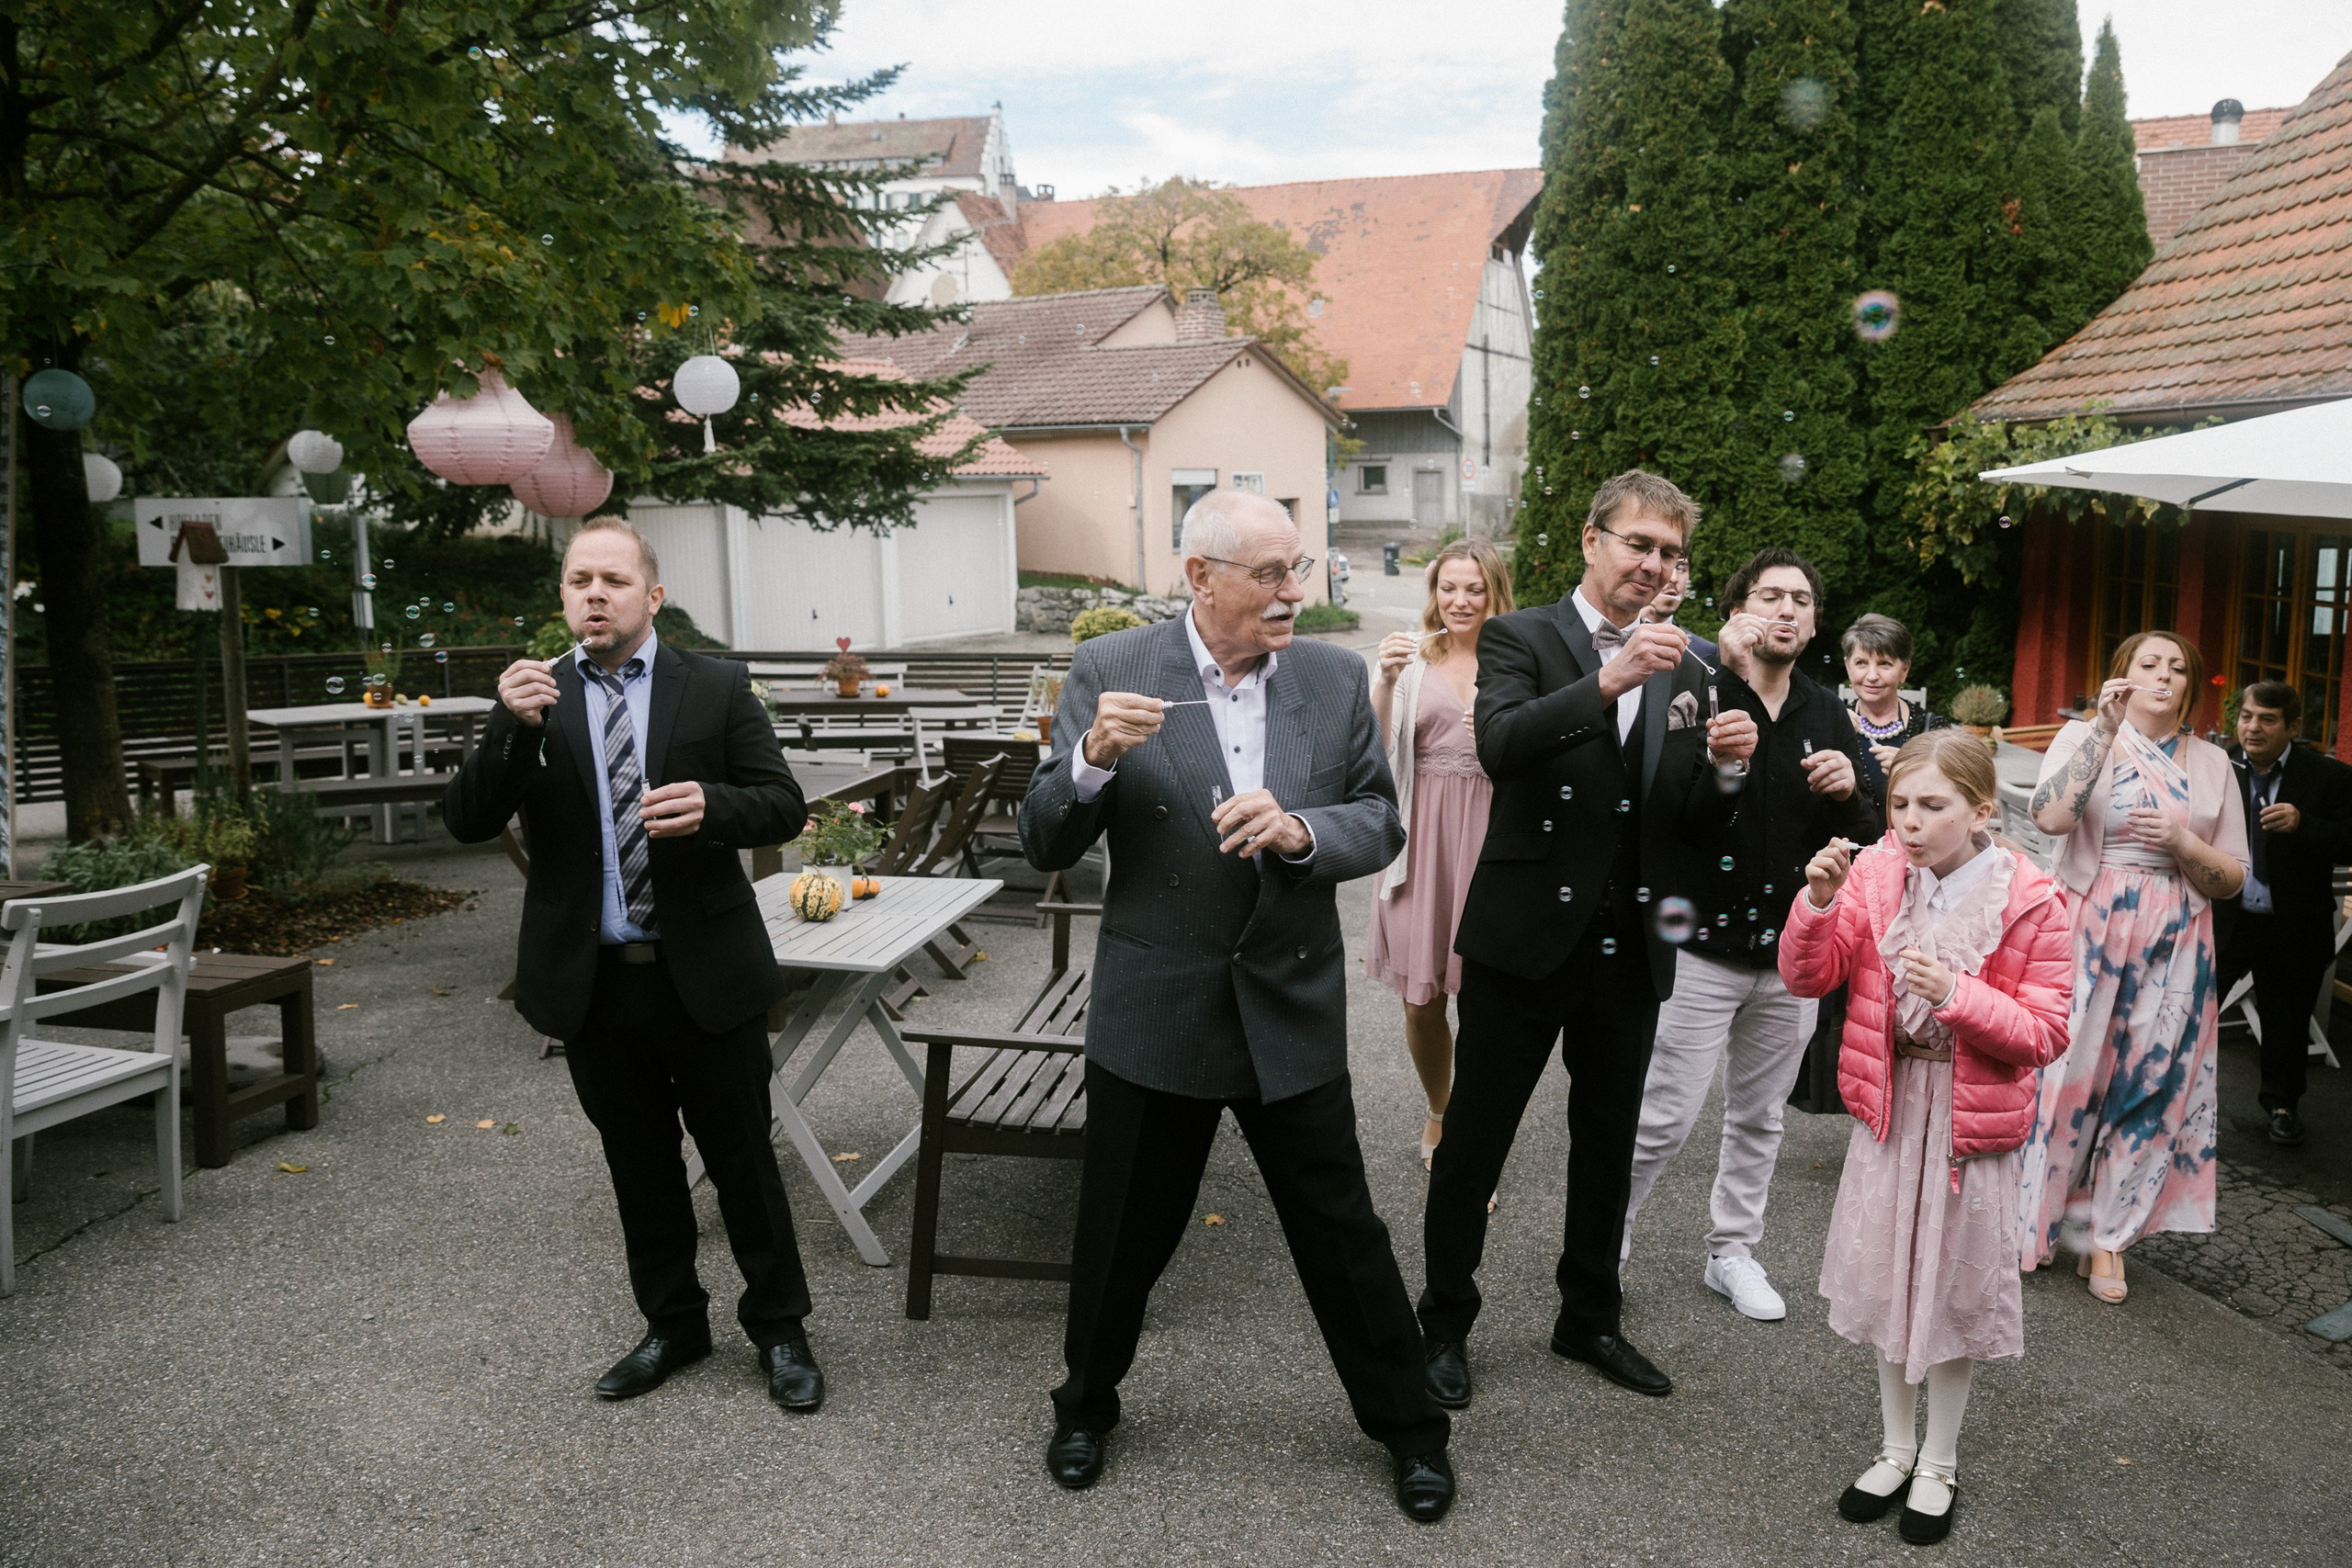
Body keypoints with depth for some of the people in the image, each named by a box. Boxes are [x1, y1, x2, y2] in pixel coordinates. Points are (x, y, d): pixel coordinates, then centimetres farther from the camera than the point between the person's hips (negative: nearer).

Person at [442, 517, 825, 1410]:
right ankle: (672, 1325, 36)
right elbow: (467, 822, -5)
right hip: (593, 984, 2)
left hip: (705, 975, -2)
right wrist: (512, 729, -21)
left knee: (743, 1160, 8)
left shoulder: (716, 688, -2)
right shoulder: (534, 698, 3)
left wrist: (710, 805, -24)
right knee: (639, 1169, 17)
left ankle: (779, 1328, 27)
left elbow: (785, 805, -4)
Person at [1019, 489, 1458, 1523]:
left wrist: (1301, 831, -21)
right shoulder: (1109, 671, -7)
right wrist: (1094, 759, -27)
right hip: (1154, 1012, -1)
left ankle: (1407, 1425, 34)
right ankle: (1087, 1406, 42)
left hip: (1291, 1011, 1)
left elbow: (1381, 826, 0)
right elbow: (1044, 847, -7)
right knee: (1121, 1237, 15)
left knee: (1343, 1234, 11)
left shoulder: (1337, 677, 0)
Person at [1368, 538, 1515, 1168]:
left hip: (1491, 839, -1)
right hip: (1424, 835, 1)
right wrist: (1384, 682, -16)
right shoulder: (1414, 661, 5)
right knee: (1421, 1000, 8)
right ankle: (1439, 1112, 36)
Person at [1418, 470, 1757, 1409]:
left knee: (1608, 1139, 17)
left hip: (1630, 945, 5)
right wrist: (1607, 682, -34)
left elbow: (1693, 826, 9)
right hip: (1527, 937, -5)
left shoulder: (1683, 673, 10)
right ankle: (1445, 1325, 23)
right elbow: (1501, 749, -25)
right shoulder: (1521, 639, -5)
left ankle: (1590, 1320, 35)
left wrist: (1727, 767, -11)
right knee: (1475, 1137, 6)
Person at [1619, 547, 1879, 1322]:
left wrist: (1850, 792, -12)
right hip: (1703, 945, -5)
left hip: (1790, 948, 5)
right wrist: (1725, 671, -31)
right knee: (1664, 1117, -3)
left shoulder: (1827, 714, 8)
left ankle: (1733, 1251, 33)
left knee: (1759, 1117, 16)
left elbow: (1866, 833, 11)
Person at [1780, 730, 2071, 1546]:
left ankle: (1939, 1465, 30)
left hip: (1973, 1118, -3)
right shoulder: (1876, 874, -6)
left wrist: (1959, 993, -26)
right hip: (1887, 1105, 3)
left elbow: (2045, 1034, -12)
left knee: (1954, 1289, 10)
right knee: (1886, 1281, 13)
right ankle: (1896, 1448, 33)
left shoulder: (2028, 902, -13)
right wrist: (1819, 899, -23)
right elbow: (1807, 976, -7)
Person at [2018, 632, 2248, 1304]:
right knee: (2066, 1073, -1)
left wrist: (2182, 844, -11)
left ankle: (2106, 1238, 20)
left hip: (2173, 950, 3)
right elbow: (2051, 816, -21)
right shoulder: (2084, 737, 0)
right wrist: (2106, 729, -19)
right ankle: (2027, 1221, 16)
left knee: (2149, 1086, 6)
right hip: (2087, 935, -3)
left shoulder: (2212, 763, 9)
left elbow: (2233, 879, 9)